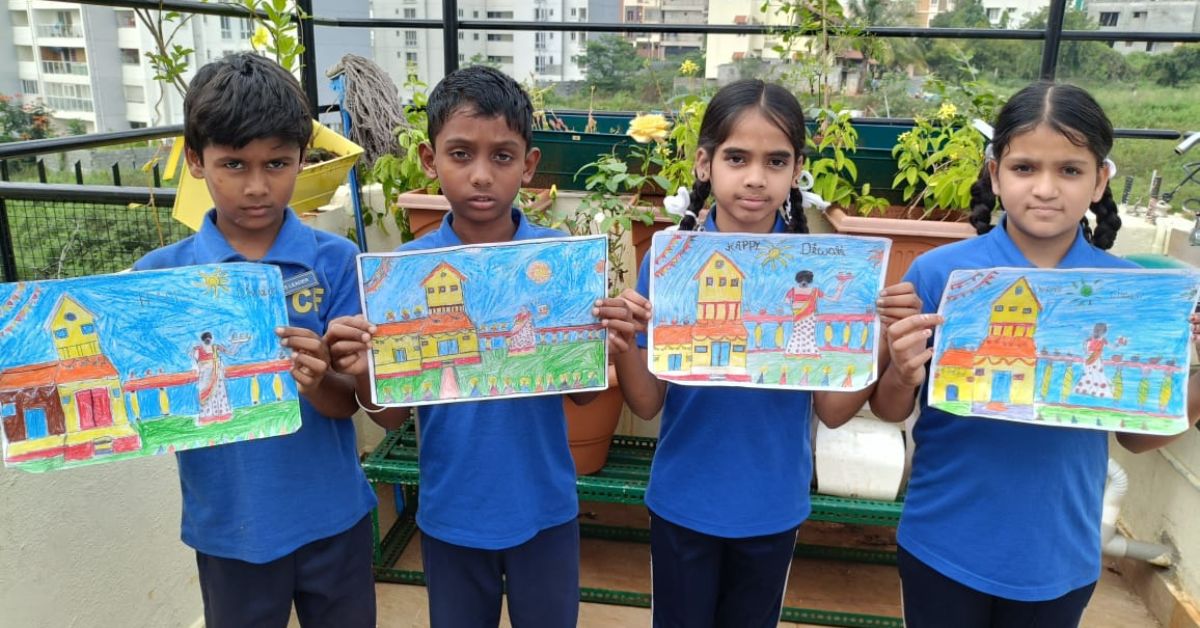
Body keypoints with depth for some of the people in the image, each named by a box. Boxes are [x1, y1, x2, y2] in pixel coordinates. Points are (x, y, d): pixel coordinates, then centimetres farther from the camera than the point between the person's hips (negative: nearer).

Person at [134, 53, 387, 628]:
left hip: (330, 517, 0)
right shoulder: (159, 275, -7)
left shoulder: (335, 260, -9)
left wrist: (316, 380, -30)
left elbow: (348, 402, -9)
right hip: (229, 525, 1)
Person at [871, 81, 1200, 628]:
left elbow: (1137, 435, 3)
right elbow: (889, 413, -5)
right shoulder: (938, 272, -13)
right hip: (944, 547, -2)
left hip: (1060, 556, 2)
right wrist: (903, 376, -25)